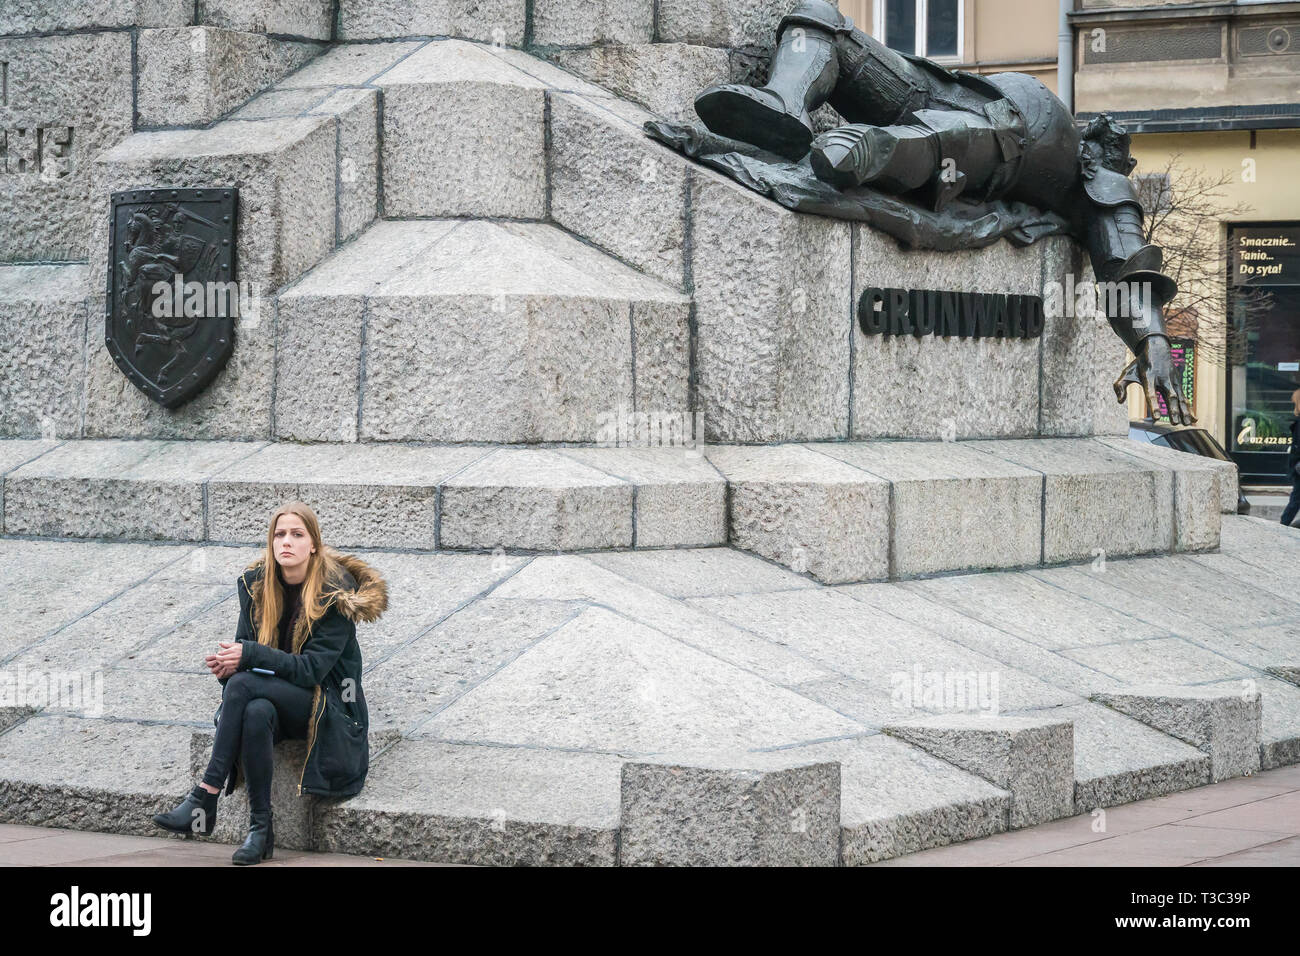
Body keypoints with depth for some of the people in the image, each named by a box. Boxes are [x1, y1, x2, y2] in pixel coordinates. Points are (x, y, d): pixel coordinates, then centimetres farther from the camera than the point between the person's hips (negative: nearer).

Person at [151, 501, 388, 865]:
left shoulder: (336, 592, -14)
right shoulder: (256, 583, 3)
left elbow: (312, 668, -19)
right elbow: (245, 644, 5)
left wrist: (249, 657, -27)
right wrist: (229, 662, -20)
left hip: (327, 704, -4)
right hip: (273, 698, 4)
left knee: (243, 684, -32)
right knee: (256, 713, -35)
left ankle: (204, 800, -34)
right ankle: (260, 828, -33)